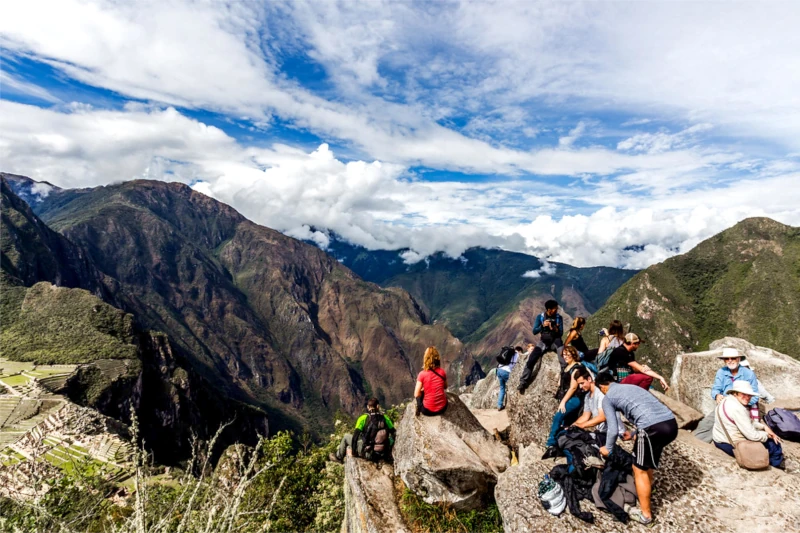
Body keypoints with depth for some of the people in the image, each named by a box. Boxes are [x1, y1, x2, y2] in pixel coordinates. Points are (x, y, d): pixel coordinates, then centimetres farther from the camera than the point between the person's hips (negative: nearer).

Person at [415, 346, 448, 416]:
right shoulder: (442, 372, -8)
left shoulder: (422, 374, -17)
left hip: (428, 410, -3)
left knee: (420, 393, 26)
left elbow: (416, 395, -12)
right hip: (443, 408, 3)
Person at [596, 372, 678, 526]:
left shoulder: (607, 398, 9)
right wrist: (635, 434, 58)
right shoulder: (632, 386, 30)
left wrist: (608, 449, 24)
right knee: (646, 461, 32)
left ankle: (645, 514, 24)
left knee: (640, 469, 14)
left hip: (654, 428, -7)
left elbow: (613, 430, 5)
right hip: (671, 423, 8)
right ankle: (646, 487, 50)